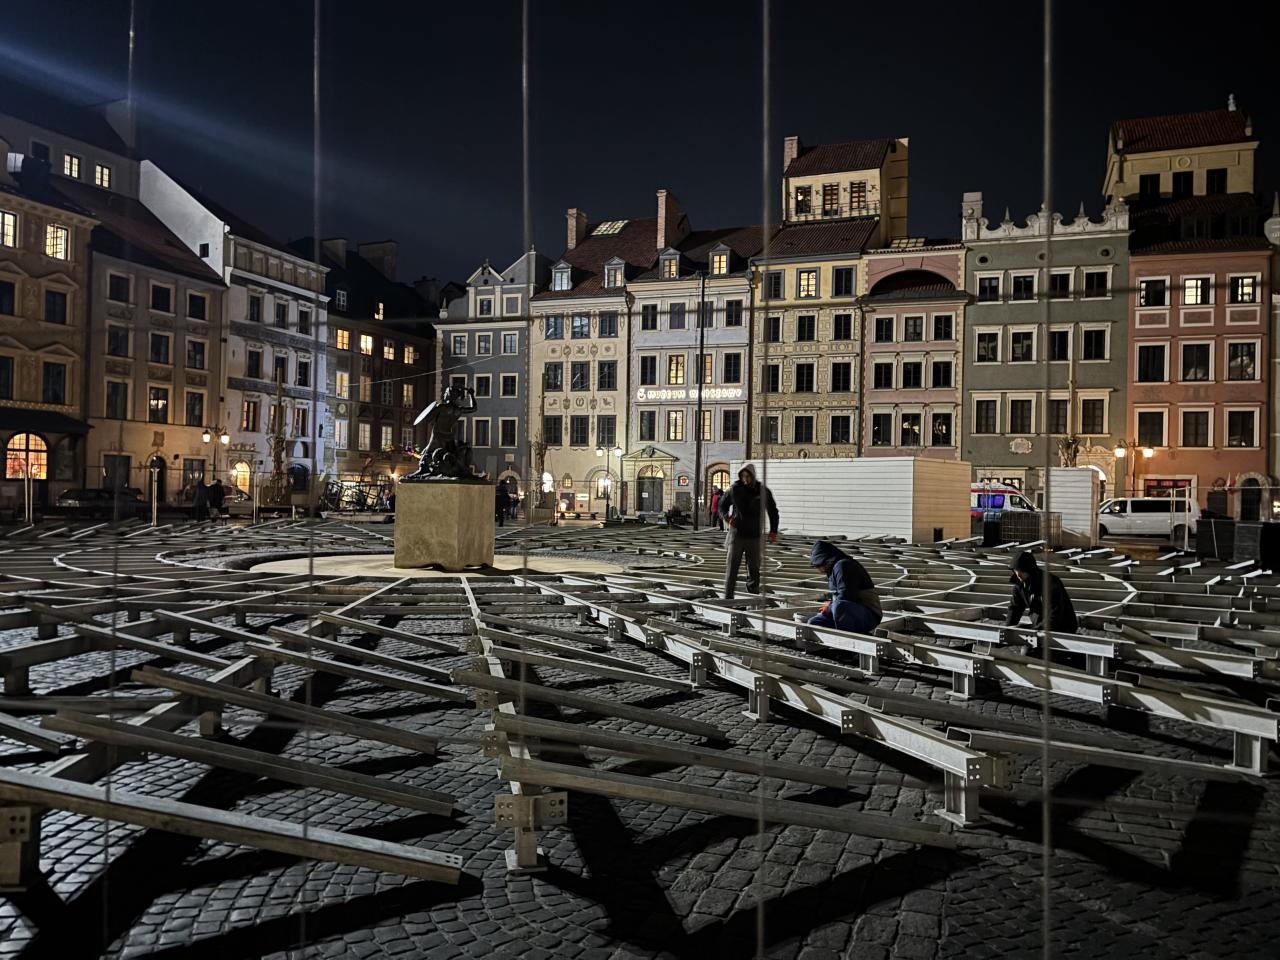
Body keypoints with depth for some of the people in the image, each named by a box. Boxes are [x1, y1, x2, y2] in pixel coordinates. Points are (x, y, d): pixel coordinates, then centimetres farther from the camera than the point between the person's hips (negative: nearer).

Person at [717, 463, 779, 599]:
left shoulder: (763, 491, 2)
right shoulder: (735, 489, -2)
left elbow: (773, 511, 13)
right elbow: (722, 505, 11)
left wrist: (773, 531, 6)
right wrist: (727, 517, -8)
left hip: (755, 536, 1)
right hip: (737, 534, -1)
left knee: (754, 568, 8)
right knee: (732, 567, -4)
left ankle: (753, 593, 24)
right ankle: (728, 597, -3)